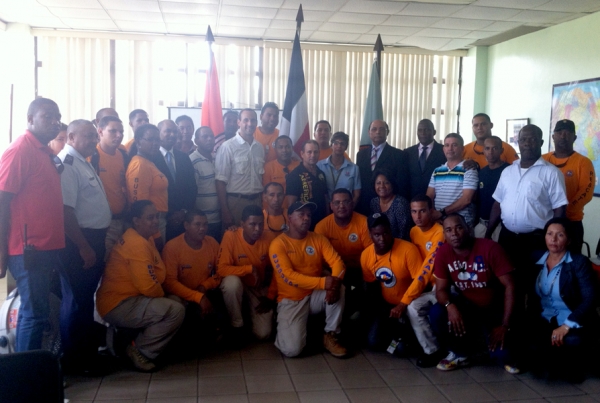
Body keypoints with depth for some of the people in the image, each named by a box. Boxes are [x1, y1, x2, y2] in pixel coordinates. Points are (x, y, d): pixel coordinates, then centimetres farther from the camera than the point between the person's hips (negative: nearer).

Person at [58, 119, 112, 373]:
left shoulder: (83, 163, 15)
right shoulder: (67, 164, -16)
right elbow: (65, 211, -23)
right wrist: (84, 248, -22)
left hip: (92, 239, 10)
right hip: (77, 242, -10)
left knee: (86, 298, 17)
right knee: (76, 300, 0)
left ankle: (87, 352, 29)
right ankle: (74, 360, 13)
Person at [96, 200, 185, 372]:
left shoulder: (143, 239, 12)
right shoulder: (137, 243, -20)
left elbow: (157, 274, 11)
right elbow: (148, 287, -25)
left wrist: (160, 295, -5)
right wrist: (162, 295, -5)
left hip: (126, 300, 10)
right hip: (119, 305, -10)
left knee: (174, 304, 15)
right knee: (175, 311, -21)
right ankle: (140, 351, -5)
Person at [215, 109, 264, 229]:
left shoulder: (260, 147, 8)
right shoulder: (228, 147, -9)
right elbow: (220, 181, -10)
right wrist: (225, 210, -13)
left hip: (257, 201, 5)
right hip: (235, 201, -5)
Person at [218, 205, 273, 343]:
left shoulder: (265, 242, -13)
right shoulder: (231, 236, -23)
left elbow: (270, 271, 3)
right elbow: (222, 269, -29)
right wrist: (250, 268, -33)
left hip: (259, 288, 2)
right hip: (238, 284, -2)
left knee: (263, 334, -12)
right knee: (232, 281, -40)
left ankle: (253, 311, 24)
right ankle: (237, 325, -14)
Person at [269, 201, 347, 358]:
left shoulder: (318, 239, 2)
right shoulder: (278, 244, -12)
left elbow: (337, 262, -8)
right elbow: (288, 276, -23)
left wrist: (335, 283, -31)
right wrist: (323, 282, -32)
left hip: (315, 296, 4)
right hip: (291, 300, -4)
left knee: (339, 289, -27)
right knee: (292, 349, -23)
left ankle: (330, 335, -7)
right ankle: (286, 330, 15)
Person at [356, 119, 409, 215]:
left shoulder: (398, 155, -2)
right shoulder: (361, 154, 10)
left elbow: (403, 185, -4)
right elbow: (357, 181, 12)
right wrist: (356, 205, 5)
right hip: (363, 207, 3)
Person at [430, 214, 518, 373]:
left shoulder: (490, 248, -22)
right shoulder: (443, 252, -11)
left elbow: (509, 286, -20)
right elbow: (441, 289, -8)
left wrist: (505, 325, -23)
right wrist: (450, 306, -32)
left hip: (494, 310, -3)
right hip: (468, 306, 3)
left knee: (502, 352, -25)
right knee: (437, 313, -26)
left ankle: (507, 355, 17)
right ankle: (460, 354, 2)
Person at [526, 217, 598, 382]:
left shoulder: (579, 262, -7)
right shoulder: (538, 260, 7)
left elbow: (590, 299, -16)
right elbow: (533, 296, 8)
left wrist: (567, 325, -26)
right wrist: (531, 321, -10)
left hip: (574, 323, -4)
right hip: (545, 320, 4)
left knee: (573, 342, -37)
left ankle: (572, 367, 2)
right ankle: (554, 362, 7)